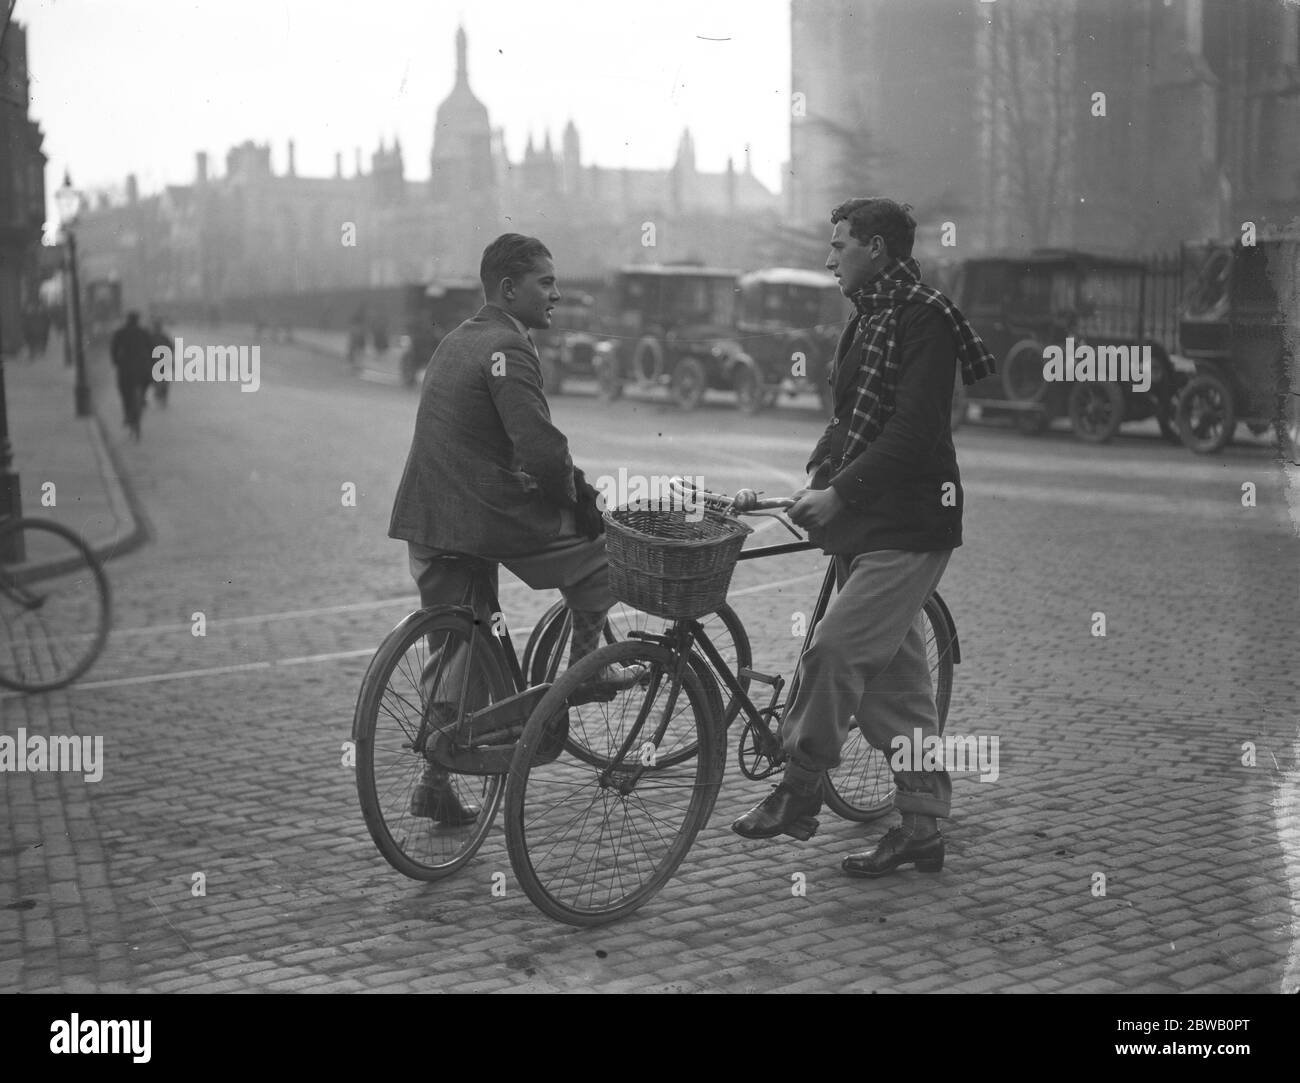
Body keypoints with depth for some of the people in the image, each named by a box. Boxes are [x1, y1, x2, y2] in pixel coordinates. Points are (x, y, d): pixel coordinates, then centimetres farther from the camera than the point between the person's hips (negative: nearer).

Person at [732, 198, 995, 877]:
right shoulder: (869, 319, 17)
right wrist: (817, 475, 4)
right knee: (895, 678, 10)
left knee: (834, 651, -13)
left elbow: (912, 432, -21)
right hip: (865, 524, 9)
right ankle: (922, 828, 17)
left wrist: (839, 495, -22)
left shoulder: (924, 317, -12)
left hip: (908, 527, -9)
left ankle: (798, 794, 2)